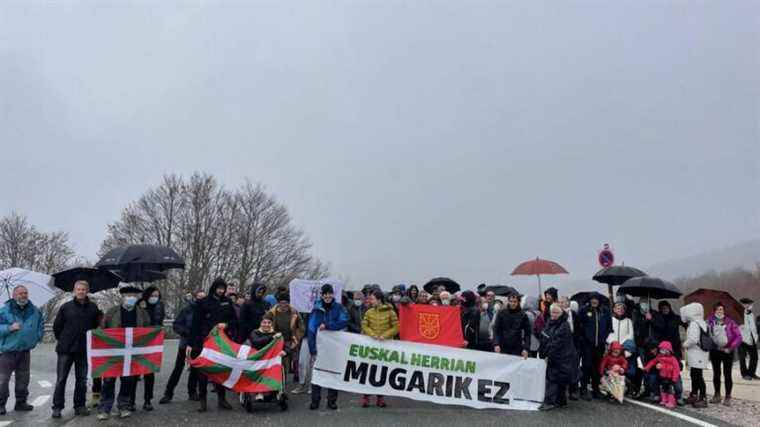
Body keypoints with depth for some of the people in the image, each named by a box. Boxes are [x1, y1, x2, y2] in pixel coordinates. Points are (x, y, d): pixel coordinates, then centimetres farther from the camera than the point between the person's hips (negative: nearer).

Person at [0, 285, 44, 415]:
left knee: (23, 378, 12)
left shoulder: (35, 311, 5)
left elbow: (41, 326, 19)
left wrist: (36, 338, 8)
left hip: (25, 350, 4)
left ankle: (21, 402, 23)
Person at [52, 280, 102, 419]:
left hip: (84, 350, 1)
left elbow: (97, 326, 11)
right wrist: (62, 340, 7)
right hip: (65, 350, -1)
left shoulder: (93, 308, 2)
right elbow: (56, 326, 6)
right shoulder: (66, 307, -1)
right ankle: (57, 407, 11)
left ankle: (79, 406, 18)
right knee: (61, 379, 2)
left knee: (82, 380, 8)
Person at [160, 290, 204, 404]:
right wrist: (186, 332, -17)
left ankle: (192, 392, 21)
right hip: (185, 343, -2)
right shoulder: (187, 309, -4)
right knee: (178, 368, 2)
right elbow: (176, 325, -4)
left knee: (195, 369, 9)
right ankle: (168, 393, 10)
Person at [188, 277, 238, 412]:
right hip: (205, 341, -3)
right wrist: (191, 343, -7)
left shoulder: (227, 302, 8)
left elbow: (235, 320, 12)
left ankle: (221, 398, 16)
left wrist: (226, 325, -9)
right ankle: (202, 400, 9)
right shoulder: (203, 303, -1)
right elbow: (195, 324, -3)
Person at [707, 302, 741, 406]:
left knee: (727, 375, -1)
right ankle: (717, 395, 23)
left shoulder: (730, 322, -5)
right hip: (715, 351, 2)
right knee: (716, 374, 12)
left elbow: (738, 336, -6)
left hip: (727, 351, -2)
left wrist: (731, 348, -11)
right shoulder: (710, 321, 0)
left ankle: (728, 397, 8)